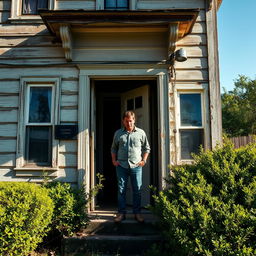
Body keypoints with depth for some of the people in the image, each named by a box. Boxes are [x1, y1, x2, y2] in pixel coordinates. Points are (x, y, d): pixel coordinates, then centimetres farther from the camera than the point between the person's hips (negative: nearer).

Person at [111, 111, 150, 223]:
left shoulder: (141, 133, 5)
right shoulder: (118, 133, 8)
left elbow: (146, 148, 12)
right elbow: (113, 148, 17)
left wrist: (144, 160, 1)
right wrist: (114, 160, 6)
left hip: (136, 166, -1)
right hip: (121, 166, 1)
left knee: (137, 190, 5)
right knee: (121, 190, 5)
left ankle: (137, 213, 18)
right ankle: (121, 213, 17)